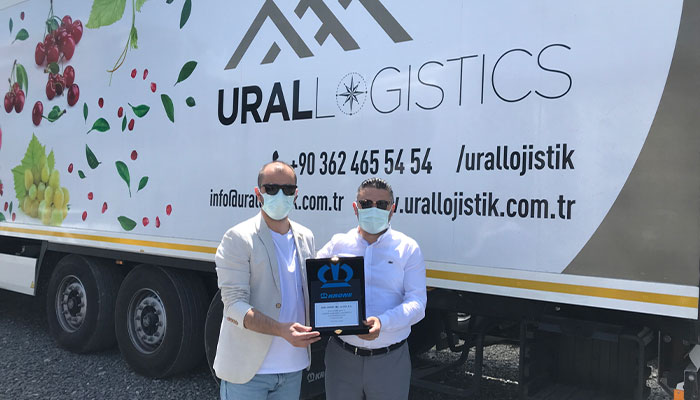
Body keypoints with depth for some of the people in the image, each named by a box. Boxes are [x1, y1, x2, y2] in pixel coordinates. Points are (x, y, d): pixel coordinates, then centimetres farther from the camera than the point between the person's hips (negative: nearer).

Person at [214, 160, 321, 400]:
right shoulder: (238, 239, -11)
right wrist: (281, 329, -30)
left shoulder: (305, 237, 8)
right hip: (248, 370, -5)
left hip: (293, 366, 6)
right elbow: (234, 306, -17)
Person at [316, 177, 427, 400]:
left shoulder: (408, 248, 2)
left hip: (390, 359, -1)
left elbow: (417, 303, -6)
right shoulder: (337, 244, 7)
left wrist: (382, 322, -23)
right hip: (342, 356, 1)